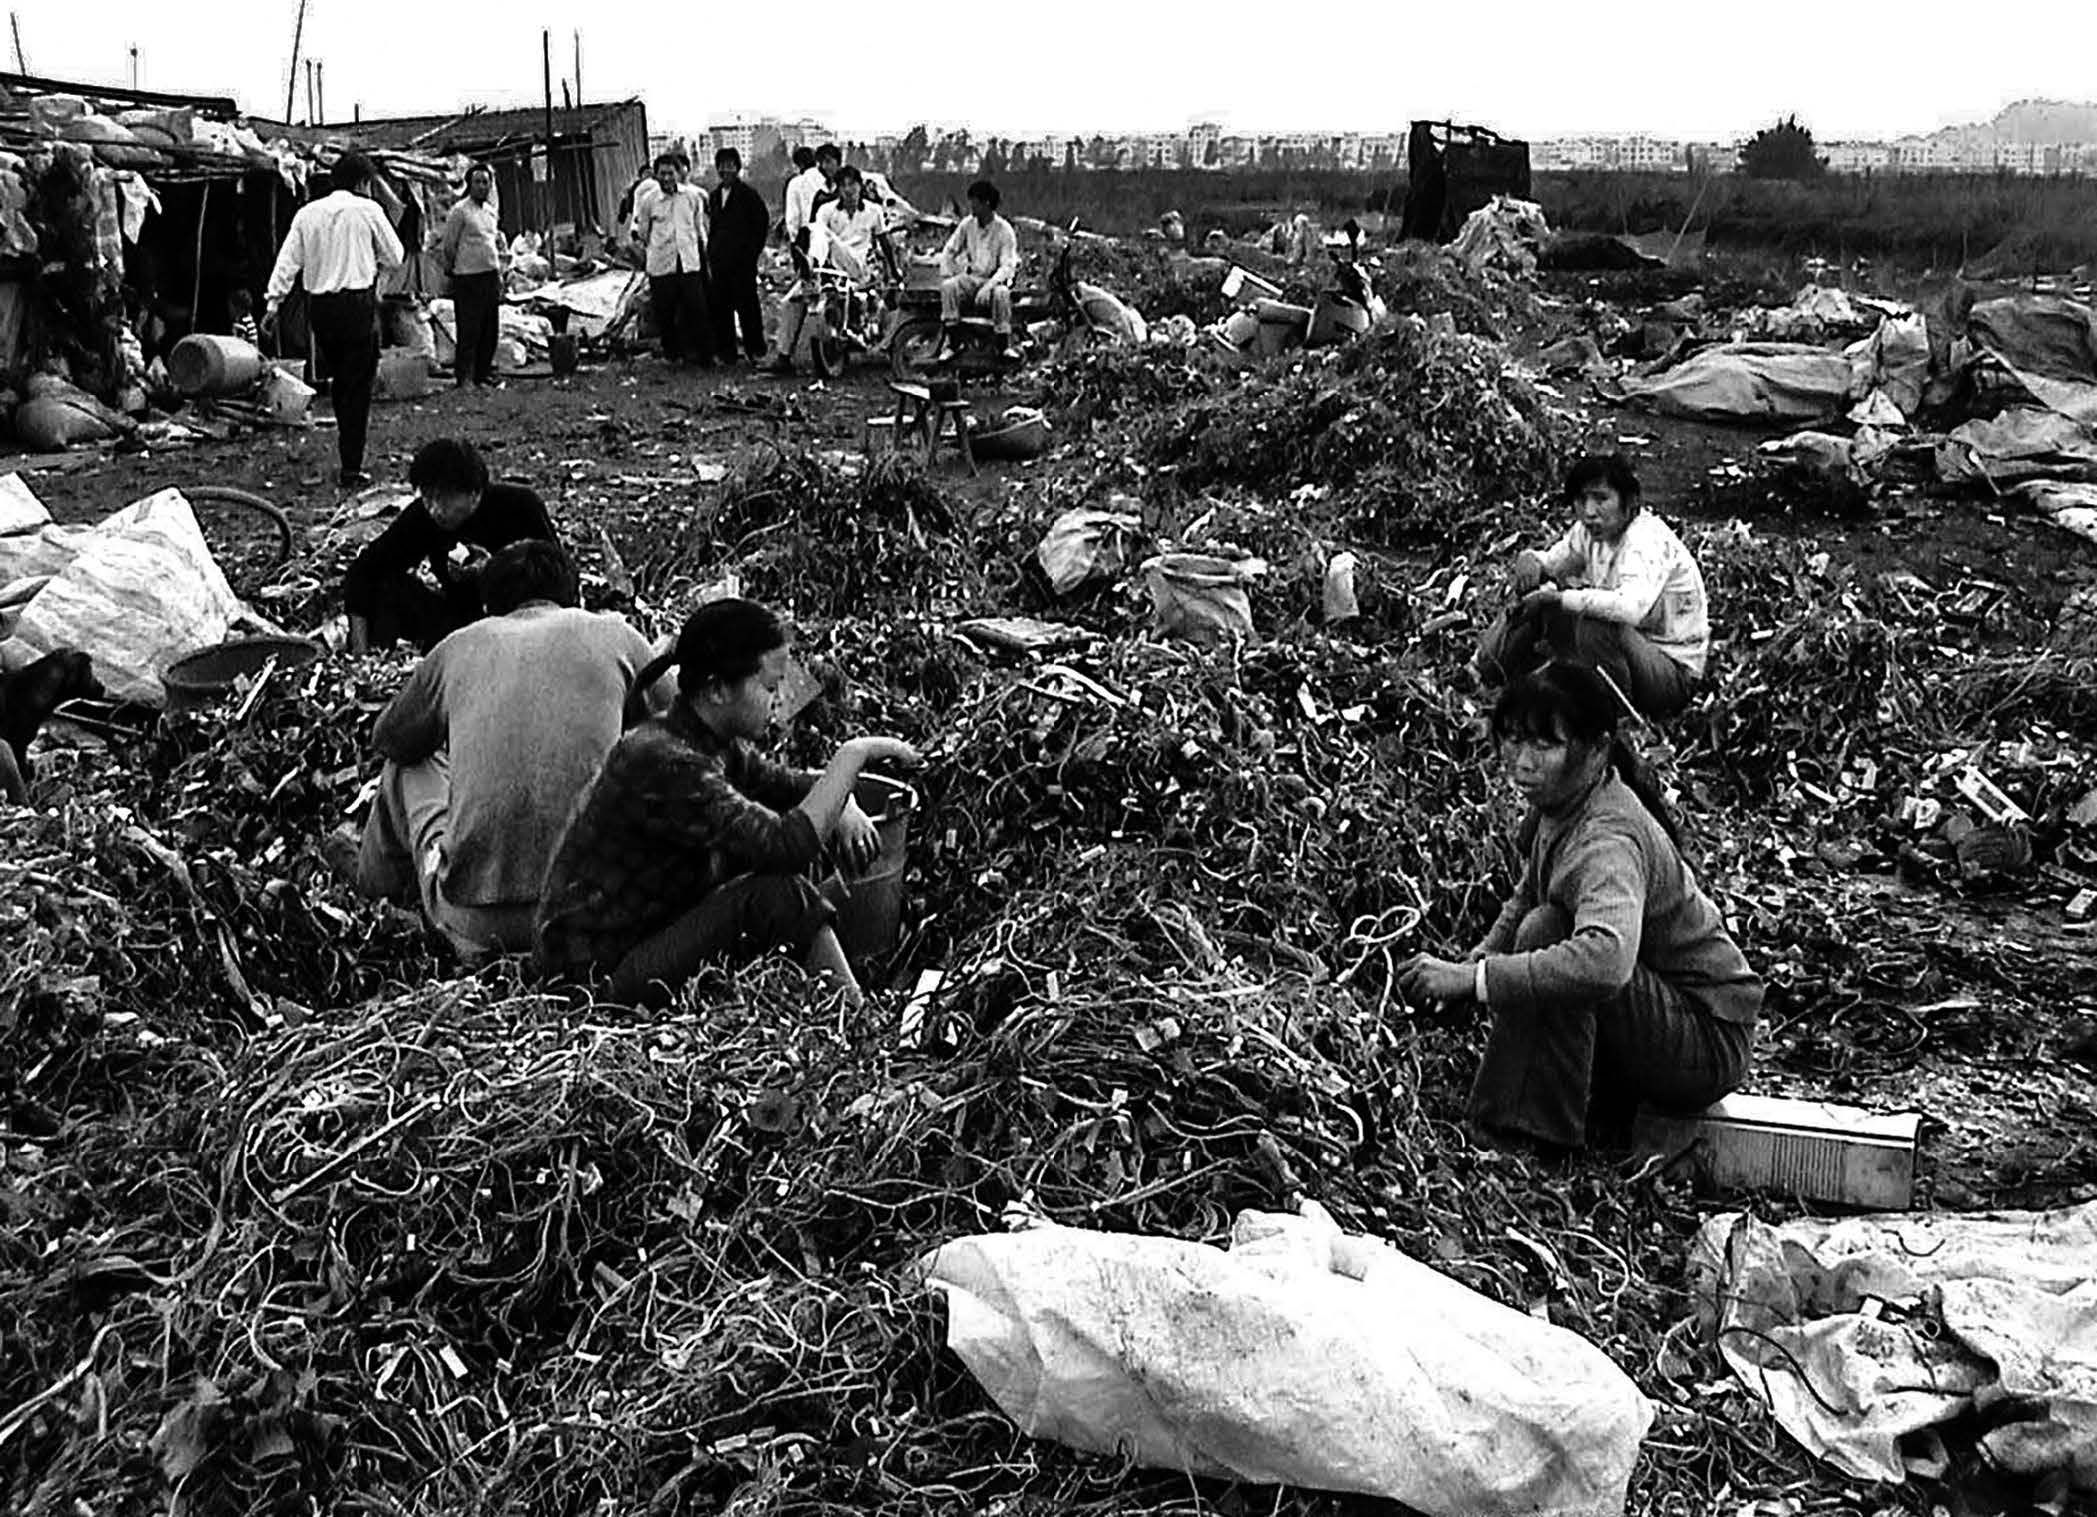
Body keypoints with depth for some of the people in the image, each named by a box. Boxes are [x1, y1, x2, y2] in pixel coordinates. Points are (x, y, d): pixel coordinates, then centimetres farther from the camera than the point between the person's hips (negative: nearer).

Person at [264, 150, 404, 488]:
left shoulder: (307, 213, 8)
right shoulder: (368, 210, -3)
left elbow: (288, 260, 4)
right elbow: (394, 257, 4)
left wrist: (273, 301, 5)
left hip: (319, 305, 5)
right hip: (358, 302, -5)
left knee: (339, 380, 19)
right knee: (358, 386, 0)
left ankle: (349, 452, 29)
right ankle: (351, 469, -3)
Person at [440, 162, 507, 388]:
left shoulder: (490, 211, 14)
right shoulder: (460, 210, -8)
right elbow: (448, 245, -5)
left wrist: (499, 274, 18)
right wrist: (450, 269, 3)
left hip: (491, 276, 7)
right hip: (468, 278, -7)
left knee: (490, 330, 9)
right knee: (469, 332, -6)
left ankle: (483, 374, 19)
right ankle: (463, 379, -2)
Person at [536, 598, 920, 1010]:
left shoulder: (714, 742, 2)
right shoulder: (664, 762, -27)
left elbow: (787, 785, 18)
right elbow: (786, 845, -34)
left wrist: (843, 808, -4)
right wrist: (853, 755, -24)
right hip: (602, 973, -10)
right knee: (779, 893, -23)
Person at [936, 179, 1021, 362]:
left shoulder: (1004, 230, -9)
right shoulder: (967, 224, 3)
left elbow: (1008, 266, -15)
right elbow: (949, 251, 12)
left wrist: (989, 286, -30)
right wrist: (947, 275, -3)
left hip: (994, 279, -3)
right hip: (971, 277, 4)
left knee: (1001, 293, -37)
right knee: (947, 286, -27)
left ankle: (1007, 345, -27)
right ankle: (949, 344, -24)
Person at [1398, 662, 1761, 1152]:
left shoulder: (1609, 840, -30)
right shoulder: (1559, 804, -1)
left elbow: (1605, 961, -49)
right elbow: (1526, 897, 17)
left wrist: (1472, 980, -46)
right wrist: (1477, 961, -2)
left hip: (1711, 1044, -10)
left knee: (1547, 933, -26)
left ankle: (1538, 1138, -21)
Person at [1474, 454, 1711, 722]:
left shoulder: (1648, 538, -25)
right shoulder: (1589, 531, -1)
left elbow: (1632, 607, -44)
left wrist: (1558, 597, -38)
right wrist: (1530, 560, -14)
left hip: (1675, 671, -8)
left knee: (1597, 627, -35)